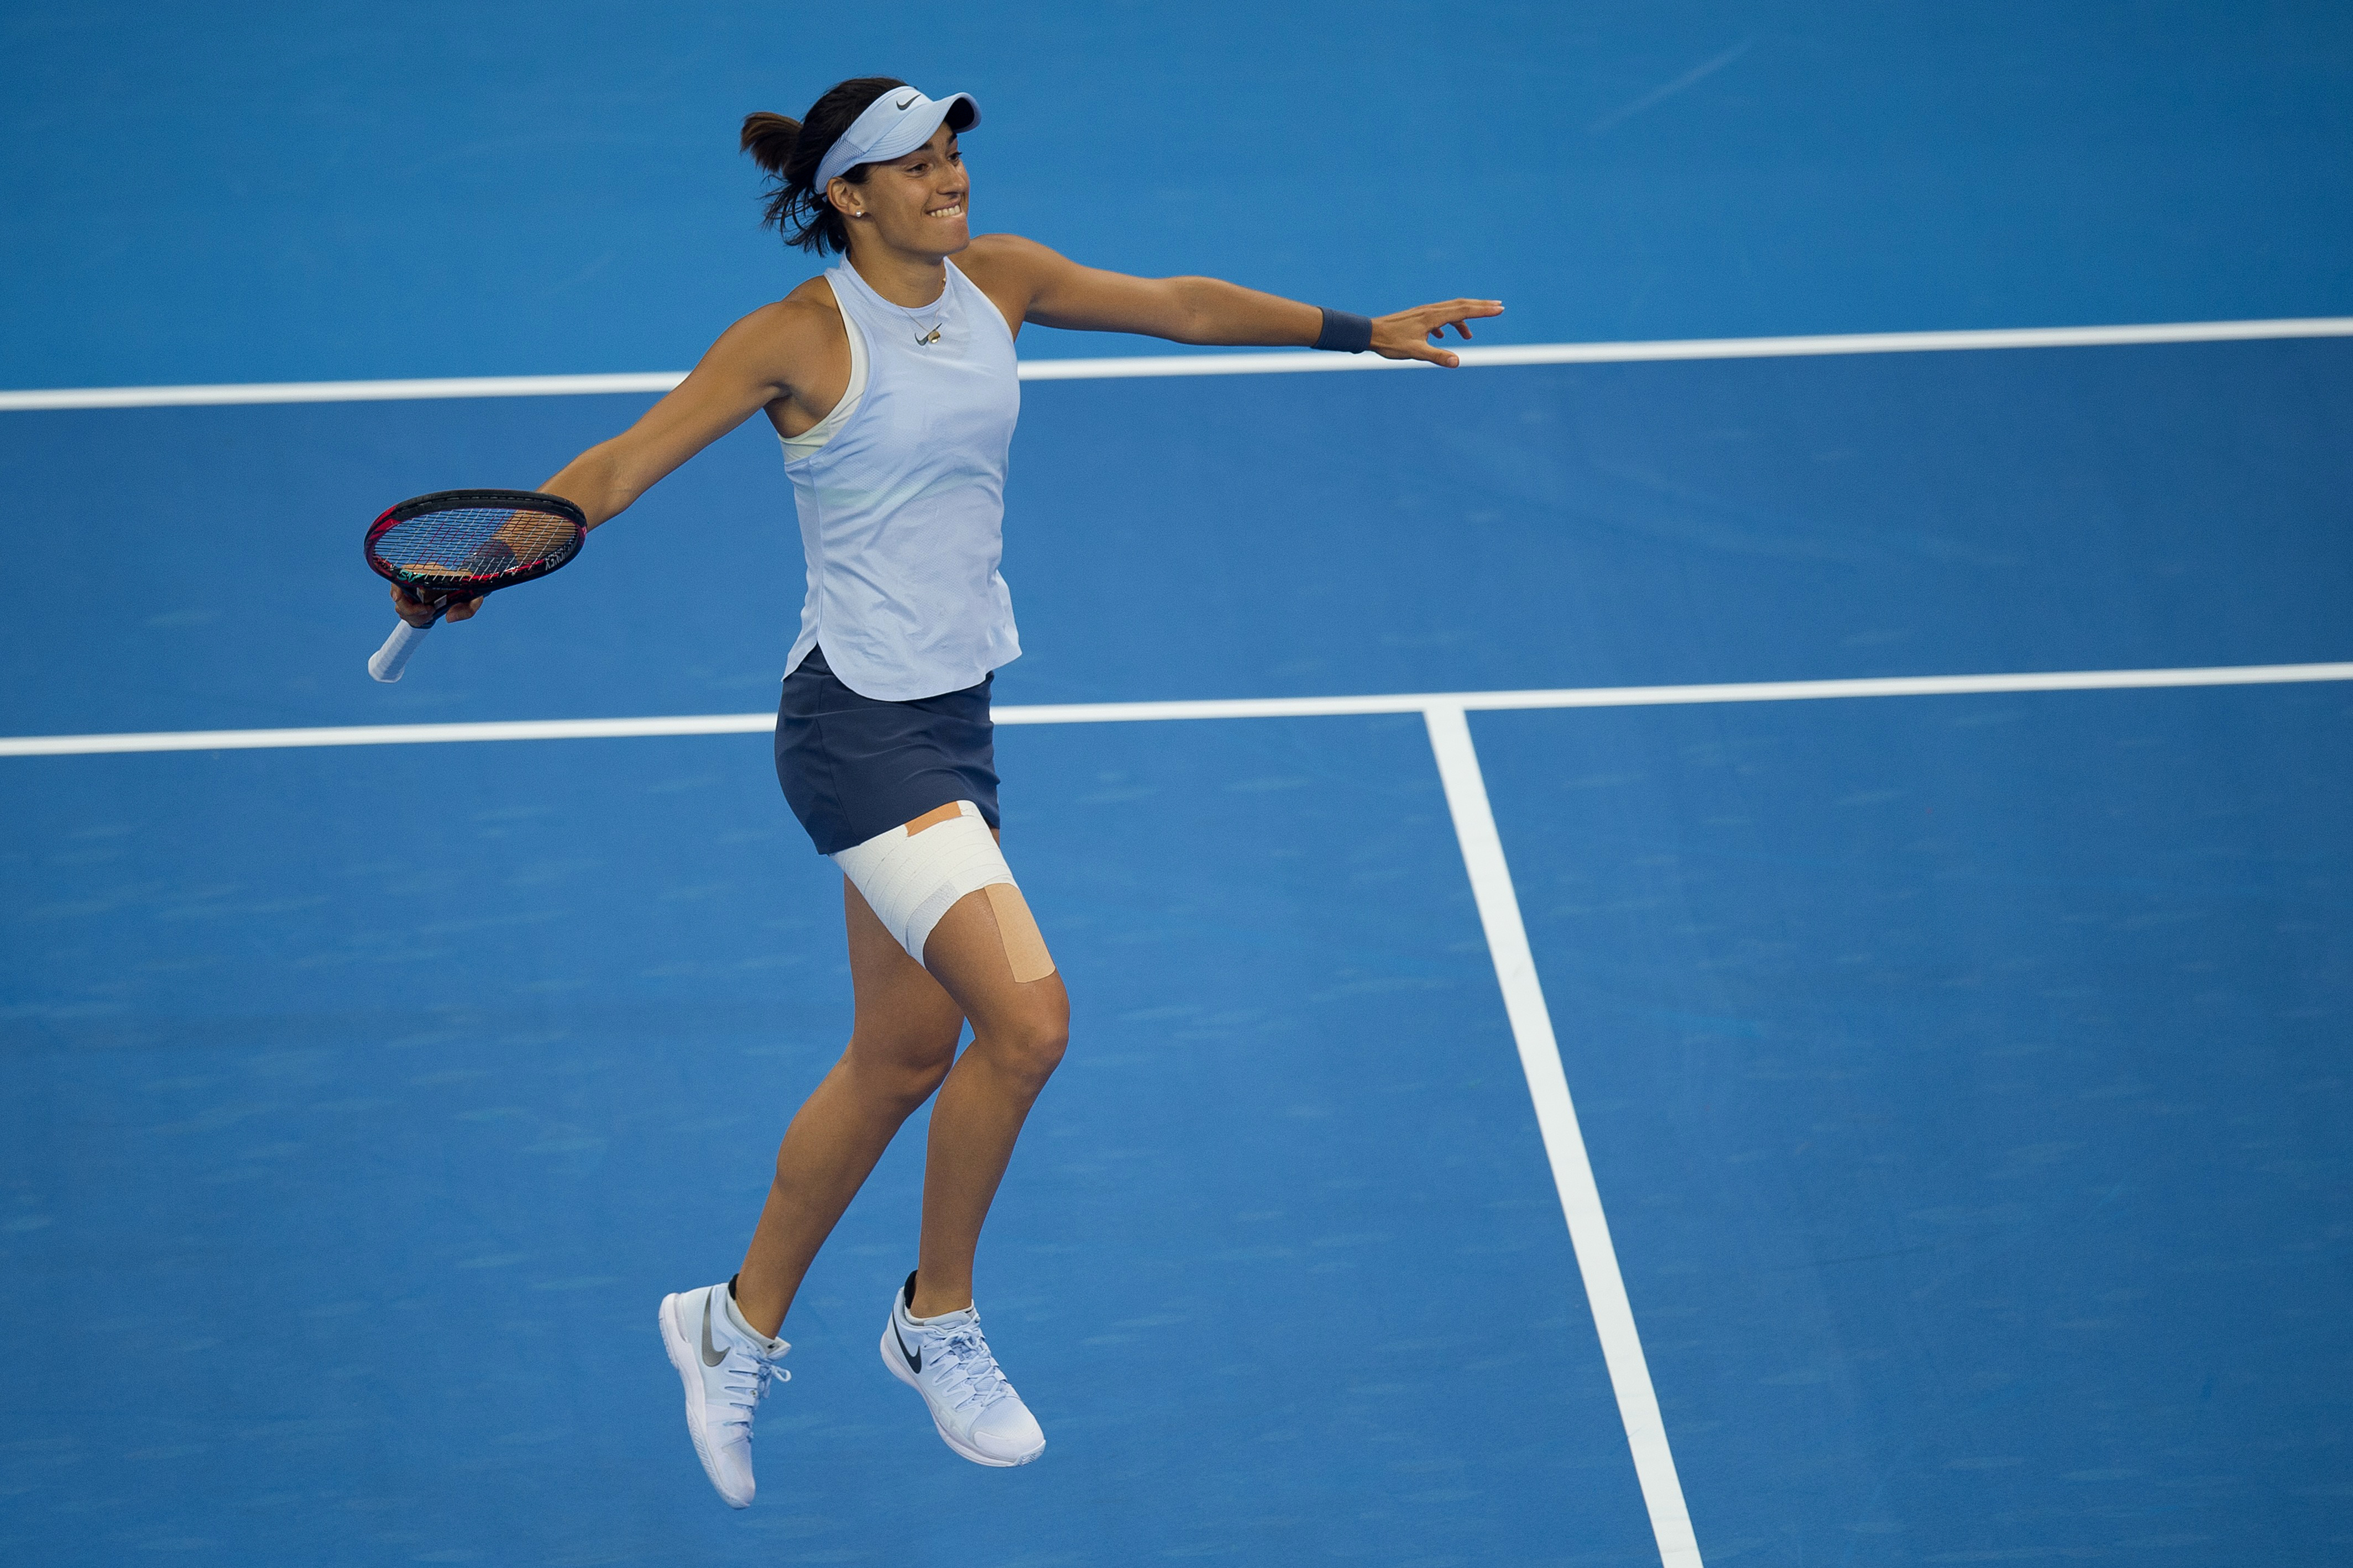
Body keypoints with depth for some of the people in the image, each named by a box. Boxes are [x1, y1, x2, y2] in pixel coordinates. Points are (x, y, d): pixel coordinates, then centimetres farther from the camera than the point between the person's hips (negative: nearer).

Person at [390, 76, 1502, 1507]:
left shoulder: (997, 280, 5)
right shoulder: (796, 340, -13)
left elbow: (1178, 306, 18)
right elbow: (617, 468, -14)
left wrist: (1357, 331, 23)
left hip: (954, 718, 8)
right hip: (859, 728, -8)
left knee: (902, 1059, 14)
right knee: (1027, 1017, -18)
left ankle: (741, 1330, 31)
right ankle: (941, 1321, 4)